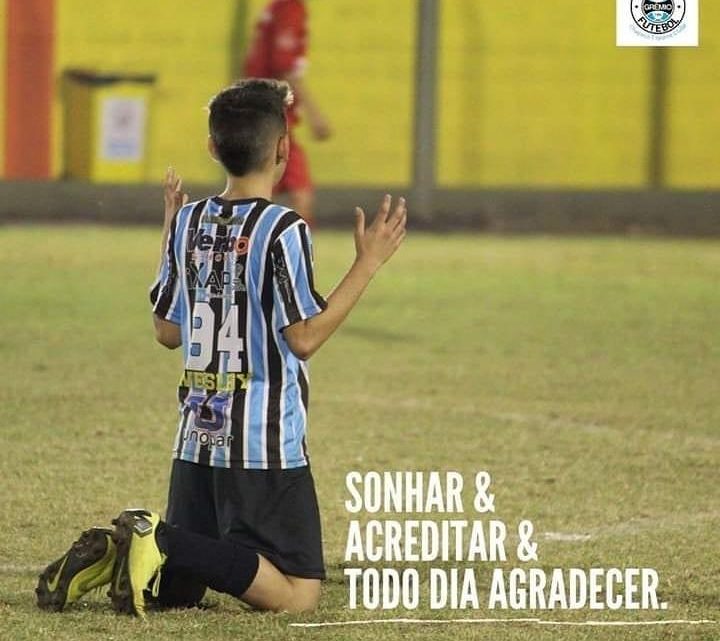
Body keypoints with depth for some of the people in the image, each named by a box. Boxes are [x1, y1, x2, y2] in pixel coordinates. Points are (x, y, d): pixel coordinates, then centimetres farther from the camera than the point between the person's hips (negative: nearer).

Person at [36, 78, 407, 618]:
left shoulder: (189, 223, 6)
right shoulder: (283, 230, -12)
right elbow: (305, 337, -16)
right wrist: (368, 264, -10)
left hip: (196, 442, 7)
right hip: (266, 450, -7)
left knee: (178, 587, 17)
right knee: (298, 592, -5)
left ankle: (114, 552, -12)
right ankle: (162, 541, -18)